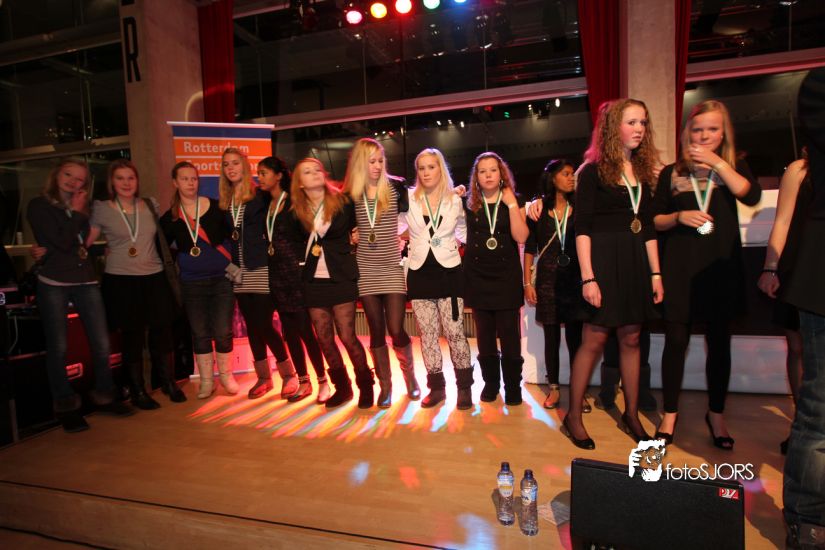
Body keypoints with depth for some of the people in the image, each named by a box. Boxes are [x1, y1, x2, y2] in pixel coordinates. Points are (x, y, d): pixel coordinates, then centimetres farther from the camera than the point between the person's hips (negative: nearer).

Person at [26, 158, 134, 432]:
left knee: (101, 343, 1)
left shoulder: (83, 208, 15)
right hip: (53, 283, -3)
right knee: (58, 347, 1)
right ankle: (65, 406, 15)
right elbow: (62, 242, -9)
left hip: (86, 281, 4)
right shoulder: (39, 206, 2)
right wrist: (76, 213, -3)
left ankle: (104, 396, 17)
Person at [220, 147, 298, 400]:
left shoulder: (261, 195, -4)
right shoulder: (225, 201, 13)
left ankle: (289, 374, 10)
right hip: (240, 271, 6)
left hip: (262, 269, -6)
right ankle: (263, 377, 23)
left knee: (264, 324, -8)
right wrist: (230, 263, 8)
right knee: (251, 325, 10)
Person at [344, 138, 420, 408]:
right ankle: (385, 385, 22)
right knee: (376, 332, 7)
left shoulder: (395, 187, -3)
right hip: (365, 271, 2)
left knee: (396, 331, -4)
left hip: (392, 269, -2)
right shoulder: (350, 195, 3)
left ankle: (410, 375, 24)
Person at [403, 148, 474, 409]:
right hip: (420, 273, 1)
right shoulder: (408, 199, 2)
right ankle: (436, 387, 18)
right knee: (427, 334, 6)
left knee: (454, 332, -3)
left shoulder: (455, 200, 5)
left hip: (449, 272, -1)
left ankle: (464, 387, 11)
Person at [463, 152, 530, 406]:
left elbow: (521, 237, -11)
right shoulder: (469, 203, 7)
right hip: (478, 276, 2)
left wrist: (511, 203, -14)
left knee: (509, 333, -1)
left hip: (506, 275, -2)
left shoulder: (514, 200, 3)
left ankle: (513, 385, 13)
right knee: (485, 333, 7)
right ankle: (490, 382, 21)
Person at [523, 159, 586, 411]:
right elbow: (529, 249, 4)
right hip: (547, 279, 0)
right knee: (551, 336, 6)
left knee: (575, 335, 0)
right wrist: (527, 282, -1)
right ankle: (554, 388, 18)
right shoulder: (538, 210, 4)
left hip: (573, 279, 0)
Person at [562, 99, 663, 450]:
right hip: (604, 260, -6)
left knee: (631, 338, 11)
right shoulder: (593, 172, -4)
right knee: (594, 340, -4)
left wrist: (655, 272, 10)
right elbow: (582, 228, -10)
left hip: (635, 263, 6)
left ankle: (631, 414, 25)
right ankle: (573, 417, 9)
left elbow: (648, 227, 15)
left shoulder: (642, 171, 14)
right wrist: (587, 277, -16)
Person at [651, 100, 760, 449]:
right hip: (680, 266, -1)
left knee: (719, 341, 7)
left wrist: (717, 163, -11)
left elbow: (751, 196, -10)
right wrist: (679, 216, -12)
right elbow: (655, 220, 6)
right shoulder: (671, 173, 9)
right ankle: (670, 414, 11)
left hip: (721, 266, 1)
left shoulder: (734, 166, 10)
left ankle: (716, 414, 23)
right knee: (676, 339, -2)